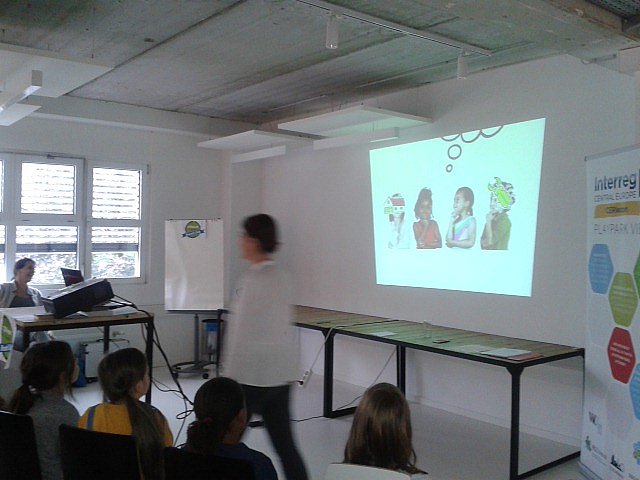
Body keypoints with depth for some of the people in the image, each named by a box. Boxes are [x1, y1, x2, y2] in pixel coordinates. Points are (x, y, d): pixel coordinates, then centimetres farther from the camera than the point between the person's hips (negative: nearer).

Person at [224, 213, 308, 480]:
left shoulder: (252, 281, -17)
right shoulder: (280, 277, 8)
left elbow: (242, 335, -17)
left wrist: (230, 376, -9)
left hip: (252, 375, -8)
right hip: (282, 375, 8)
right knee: (284, 443, 12)